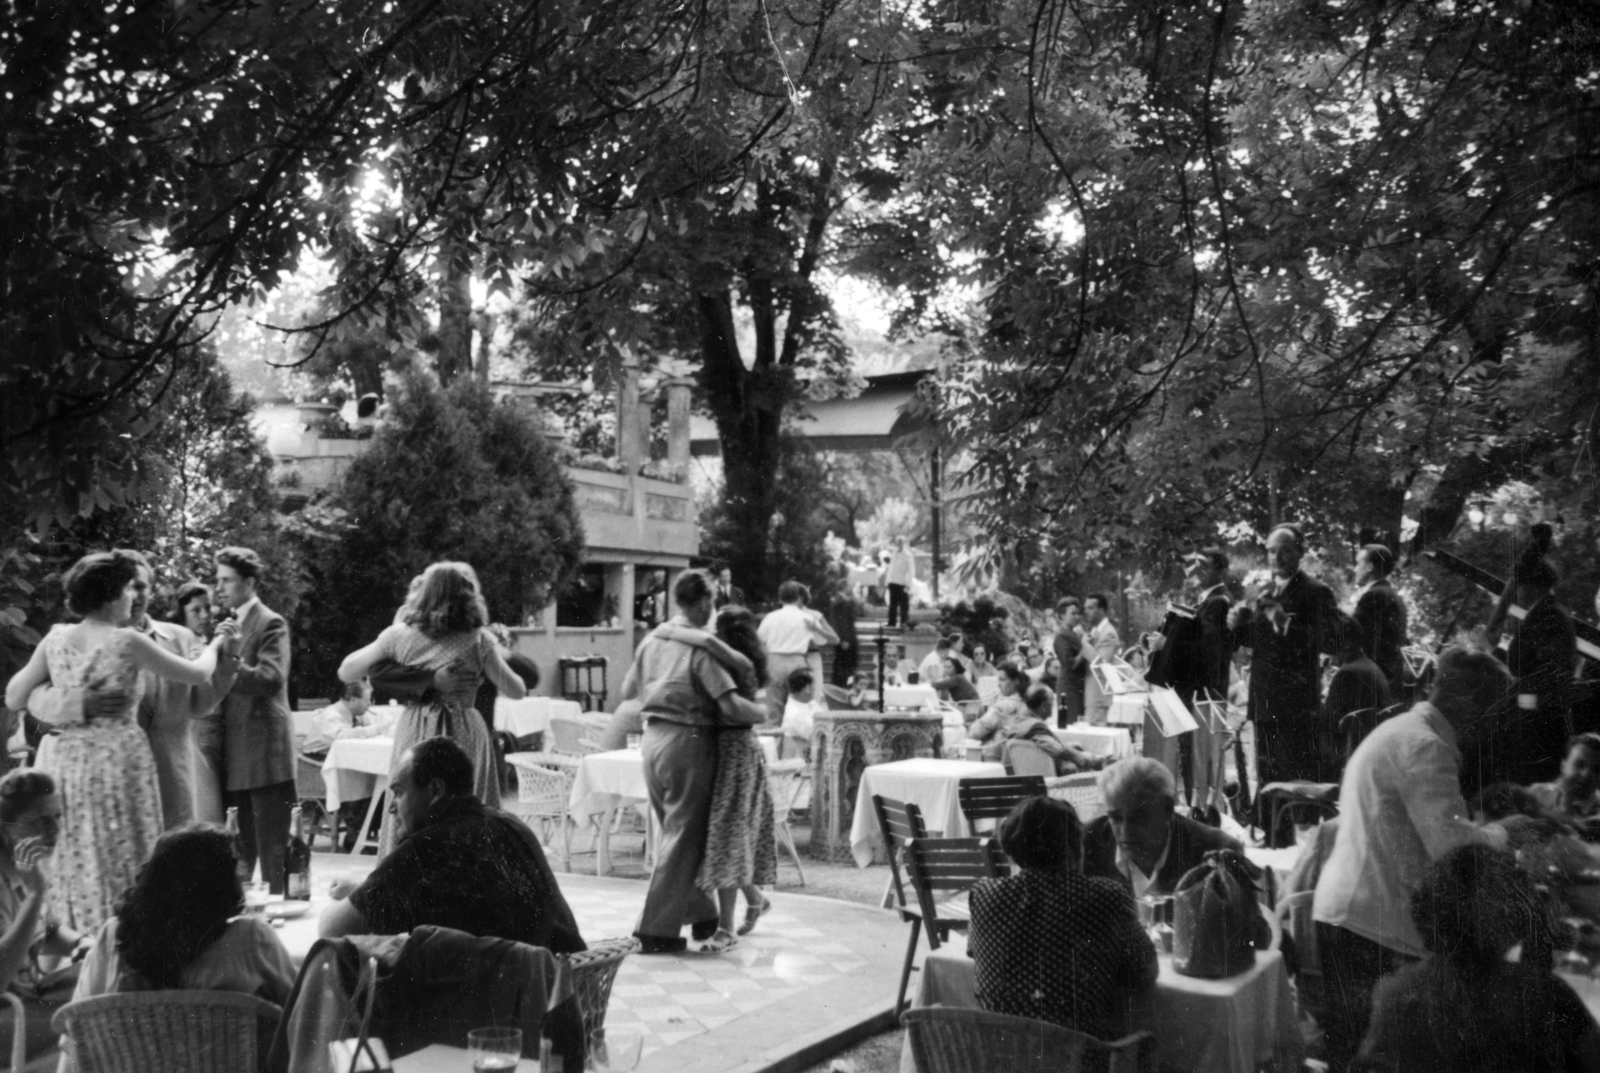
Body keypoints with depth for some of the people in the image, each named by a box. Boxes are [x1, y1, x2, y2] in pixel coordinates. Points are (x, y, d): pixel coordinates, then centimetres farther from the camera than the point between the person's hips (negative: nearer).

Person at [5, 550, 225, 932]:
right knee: (121, 864, 4)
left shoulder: (56, 639, 2)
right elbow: (198, 674, -4)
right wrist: (215, 643, 15)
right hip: (116, 760, -5)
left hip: (61, 760, 5)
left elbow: (14, 698, 9)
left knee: (70, 862, 14)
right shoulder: (127, 642, -11)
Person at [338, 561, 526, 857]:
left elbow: (345, 672, 7)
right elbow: (516, 692, -3)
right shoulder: (479, 640, -5)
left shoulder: (400, 635, 0)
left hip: (415, 735, 2)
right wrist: (501, 656, 14)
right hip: (464, 736, -2)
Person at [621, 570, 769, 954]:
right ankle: (657, 930, 4)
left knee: (672, 829, 17)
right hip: (688, 740, -7)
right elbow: (730, 703, -19)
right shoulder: (700, 648, -14)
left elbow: (628, 691, 17)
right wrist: (766, 714, -3)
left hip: (653, 736, 8)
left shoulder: (650, 640, 7)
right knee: (683, 836, 1)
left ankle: (701, 913, 29)